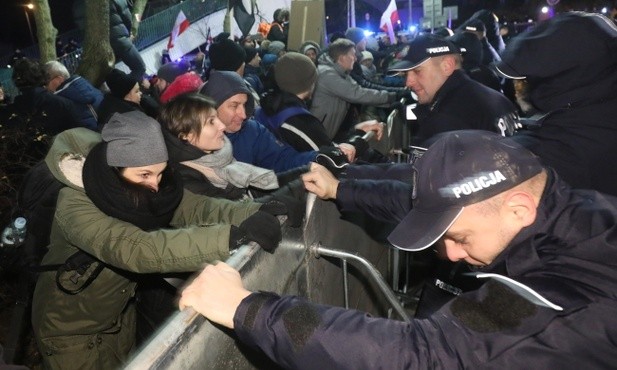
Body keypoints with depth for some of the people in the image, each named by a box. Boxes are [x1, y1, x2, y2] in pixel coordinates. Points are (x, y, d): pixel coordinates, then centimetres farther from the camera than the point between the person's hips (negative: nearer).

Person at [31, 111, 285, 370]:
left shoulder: (142, 187, -15)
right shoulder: (75, 206, -34)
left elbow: (195, 207, -25)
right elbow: (137, 250, -48)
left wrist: (255, 213, -43)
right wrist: (234, 235, -54)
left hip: (119, 316, 6)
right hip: (70, 329, -5)